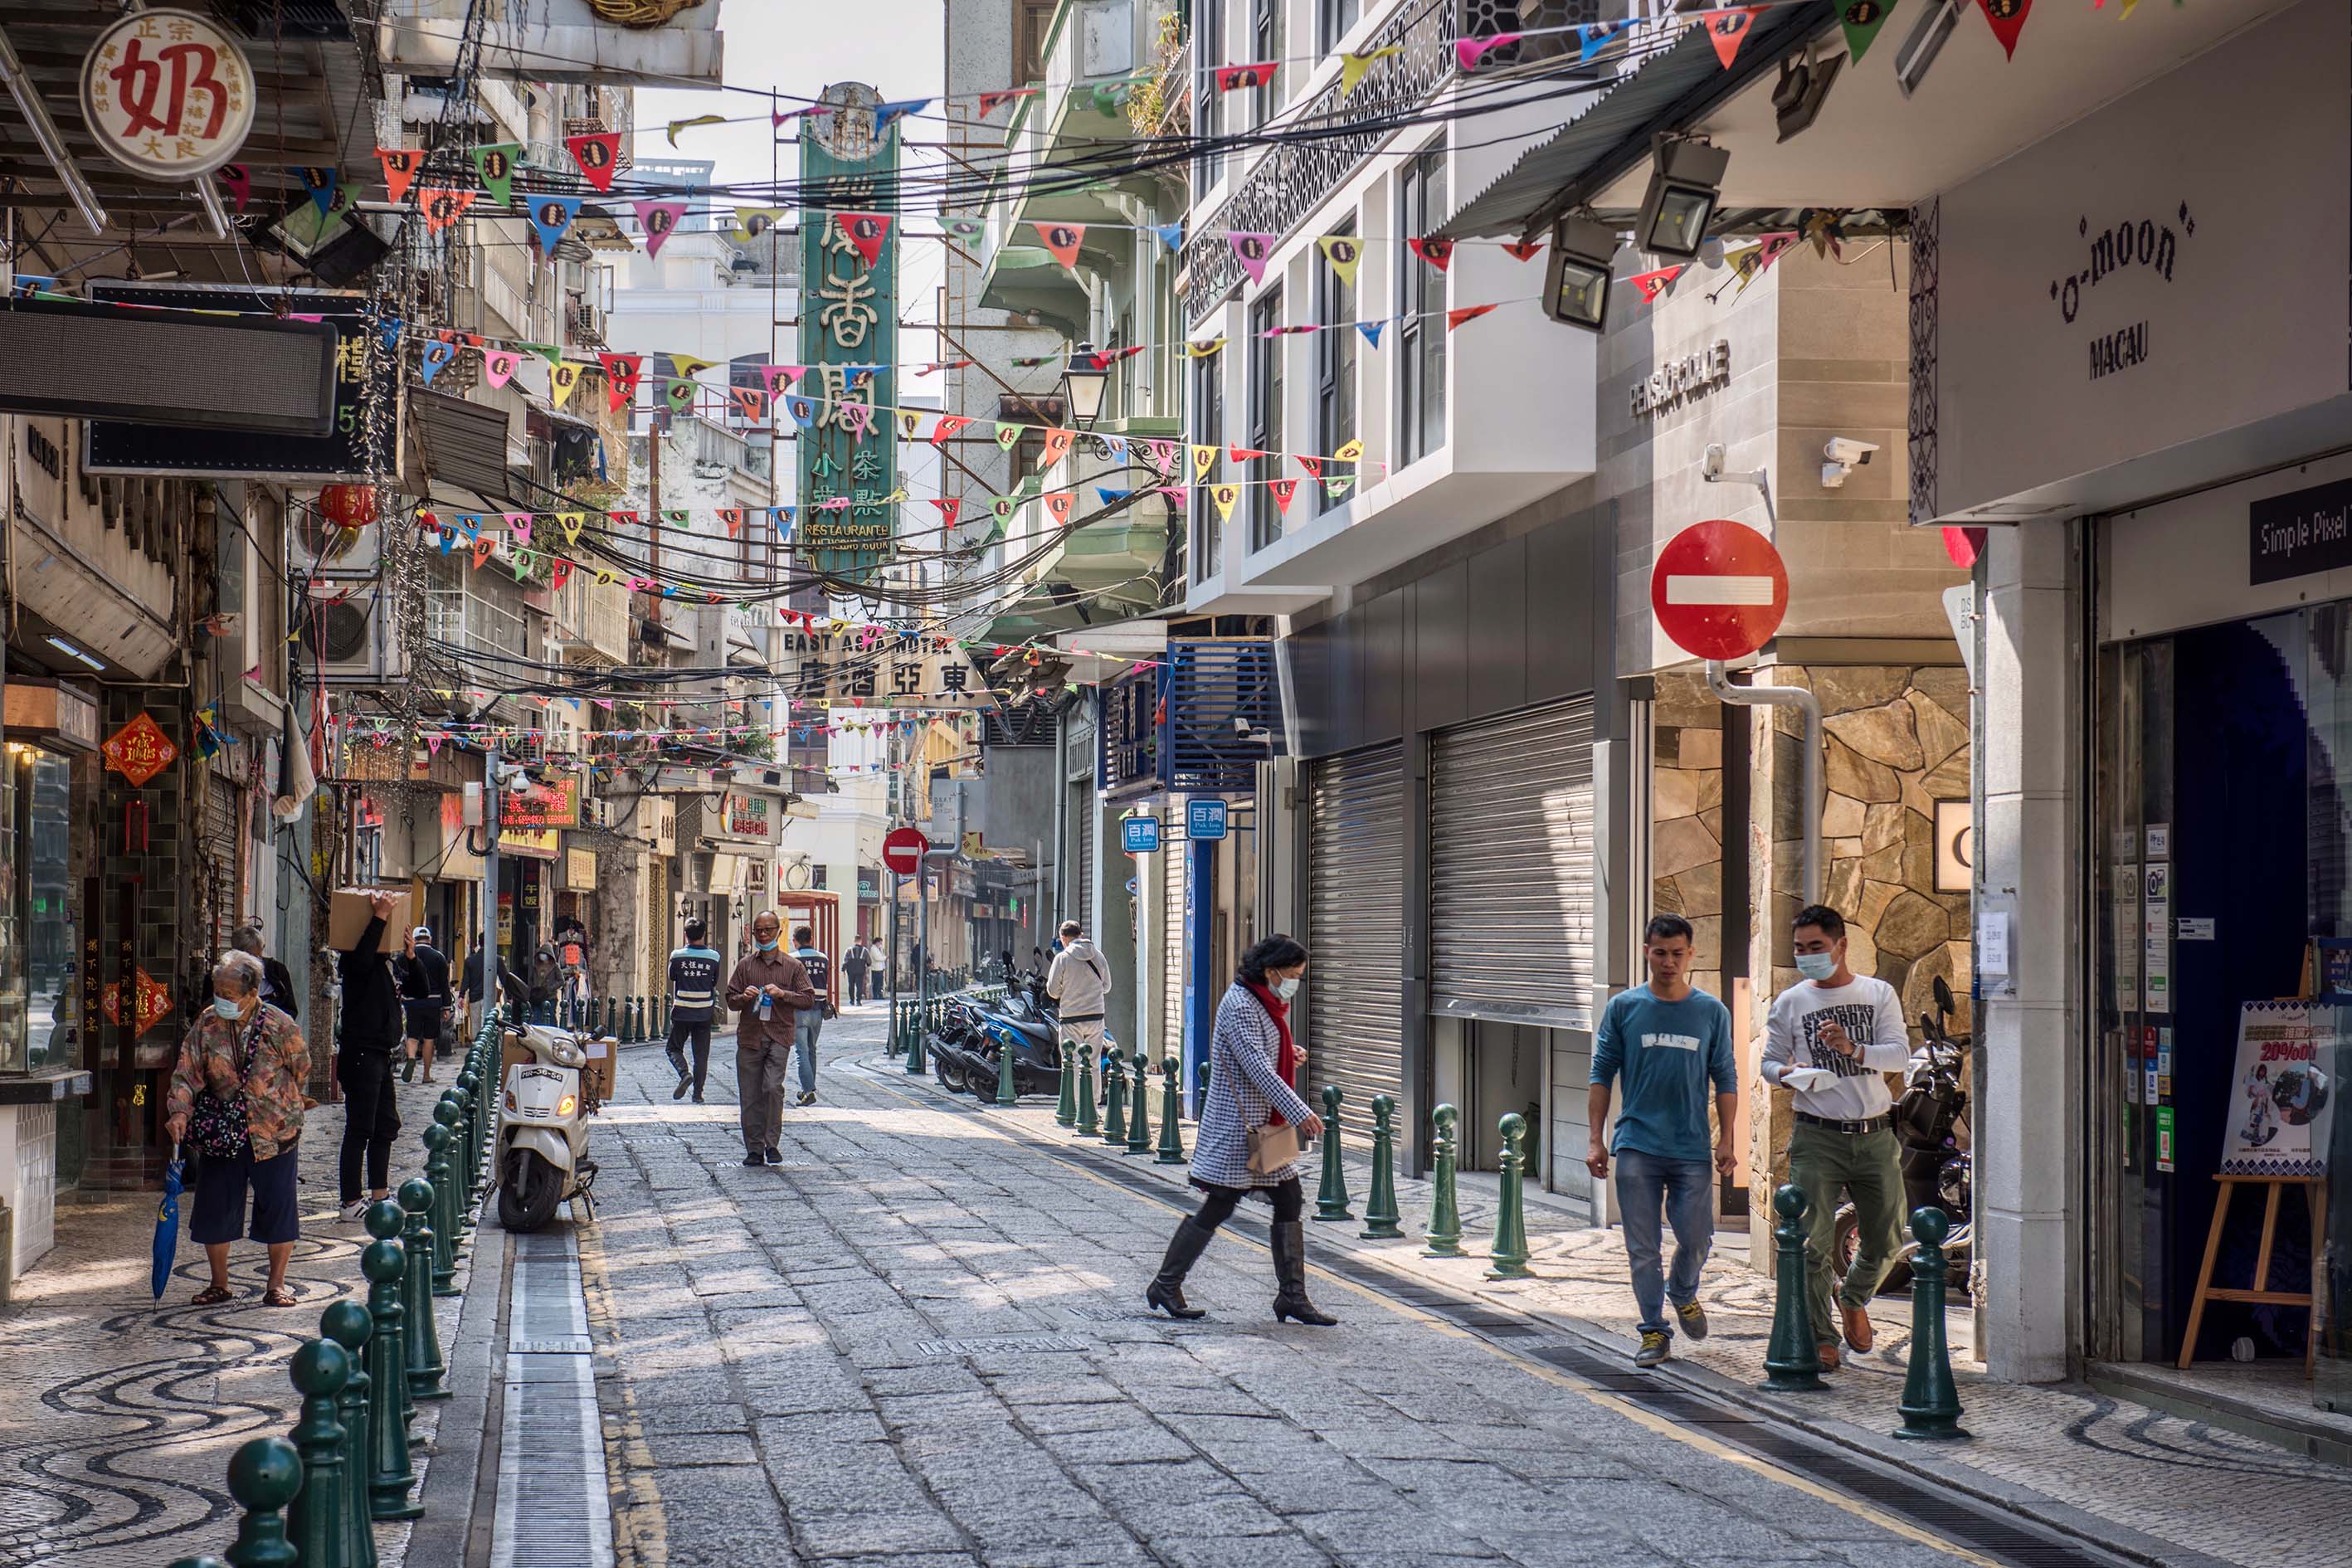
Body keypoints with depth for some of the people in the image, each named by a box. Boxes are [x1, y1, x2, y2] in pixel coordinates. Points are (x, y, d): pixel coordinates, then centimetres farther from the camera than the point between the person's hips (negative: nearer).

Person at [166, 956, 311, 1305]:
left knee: (277, 1207, 2)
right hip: (220, 1133, 2)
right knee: (214, 1208, 5)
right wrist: (180, 1110, -21)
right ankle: (218, 1284, 20)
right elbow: (187, 1073, -6)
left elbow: (301, 1069, 4)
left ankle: (276, 1285, 14)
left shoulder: (280, 1027, -11)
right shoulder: (207, 1024, -5)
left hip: (273, 1130, -2)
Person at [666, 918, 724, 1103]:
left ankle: (684, 1074, -14)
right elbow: (715, 983, 8)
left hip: (682, 1012, -1)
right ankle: (698, 1093, 7)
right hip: (705, 1013, 1)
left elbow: (672, 977, 8)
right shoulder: (713, 956, -4)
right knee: (701, 1054, 8)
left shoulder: (677, 955, -7)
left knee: (674, 1048, 12)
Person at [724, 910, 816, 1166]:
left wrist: (783, 994, -11)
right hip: (749, 1036, 3)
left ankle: (772, 1144, -7)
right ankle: (754, 1149, 11)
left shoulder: (792, 966, 7)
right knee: (750, 1095, 2)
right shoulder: (745, 964, 13)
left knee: (773, 1087, -18)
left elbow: (809, 999, 3)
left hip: (779, 1036, -3)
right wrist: (744, 997, -7)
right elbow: (731, 1000, 15)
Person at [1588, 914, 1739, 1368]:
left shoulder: (1712, 1012, 6)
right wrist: (1596, 1139, 0)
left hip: (1692, 1148, 1)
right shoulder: (1624, 1007, 3)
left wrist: (1726, 1140, 1)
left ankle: (1683, 1293, 31)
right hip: (1636, 1147, 0)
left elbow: (1725, 1080, 9)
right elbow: (1602, 1075, 6)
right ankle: (1654, 1331, 12)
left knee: (1697, 1239, 0)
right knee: (1642, 1248, 1)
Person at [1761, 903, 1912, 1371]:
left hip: (1875, 1135, 1)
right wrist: (1786, 1074, -13)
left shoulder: (1879, 994, 5)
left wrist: (1854, 1049, -24)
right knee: (1812, 1241, -7)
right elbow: (1769, 1061, 10)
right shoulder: (1789, 1003, 5)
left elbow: (1900, 1053, -6)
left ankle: (1853, 1299, 35)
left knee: (1887, 1238, 7)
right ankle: (1820, 1337, 3)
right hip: (1817, 1137, -1)